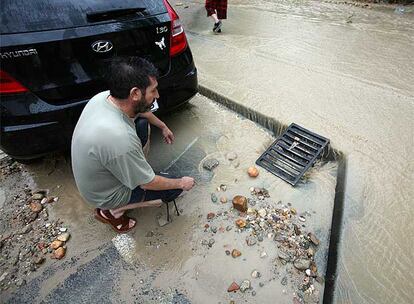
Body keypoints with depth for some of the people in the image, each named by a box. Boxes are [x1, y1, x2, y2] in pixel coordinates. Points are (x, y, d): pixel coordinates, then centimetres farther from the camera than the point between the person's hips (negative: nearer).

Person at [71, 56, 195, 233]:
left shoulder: (104, 96, -17)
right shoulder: (120, 139, -41)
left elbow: (141, 111, 7)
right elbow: (148, 183, -25)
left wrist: (163, 126, 17)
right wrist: (181, 183, -9)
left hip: (96, 175, 7)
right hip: (105, 194, -7)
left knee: (142, 123, 7)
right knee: (175, 189, 0)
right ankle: (112, 211, 6)